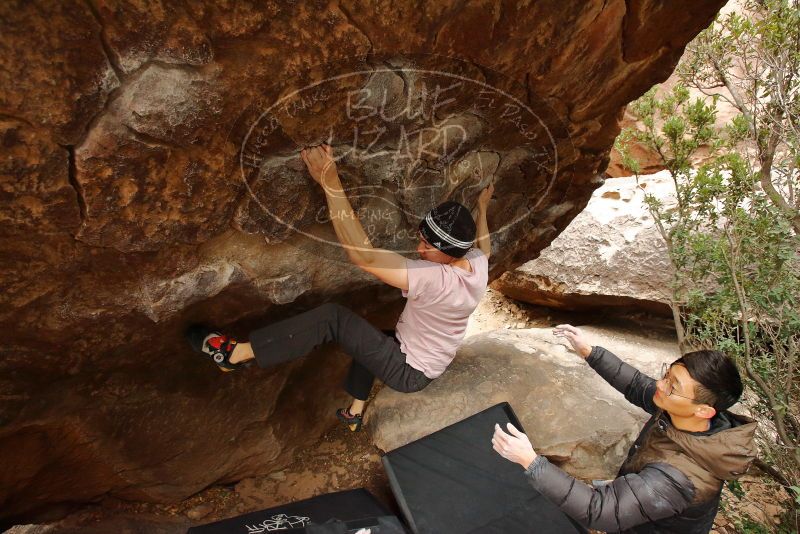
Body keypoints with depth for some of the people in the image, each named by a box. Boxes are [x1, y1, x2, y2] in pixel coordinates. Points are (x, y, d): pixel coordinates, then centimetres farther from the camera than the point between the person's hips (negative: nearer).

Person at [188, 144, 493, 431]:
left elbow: (362, 255, -41)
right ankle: (355, 412, 38)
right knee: (368, 336, 31)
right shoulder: (478, 263, -11)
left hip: (410, 372, -9)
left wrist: (330, 182, -44)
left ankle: (234, 353, -14)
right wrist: (482, 209, 32)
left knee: (332, 317, -18)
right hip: (429, 364, 9)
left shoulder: (434, 279, -36)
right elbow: (483, 247, 17)